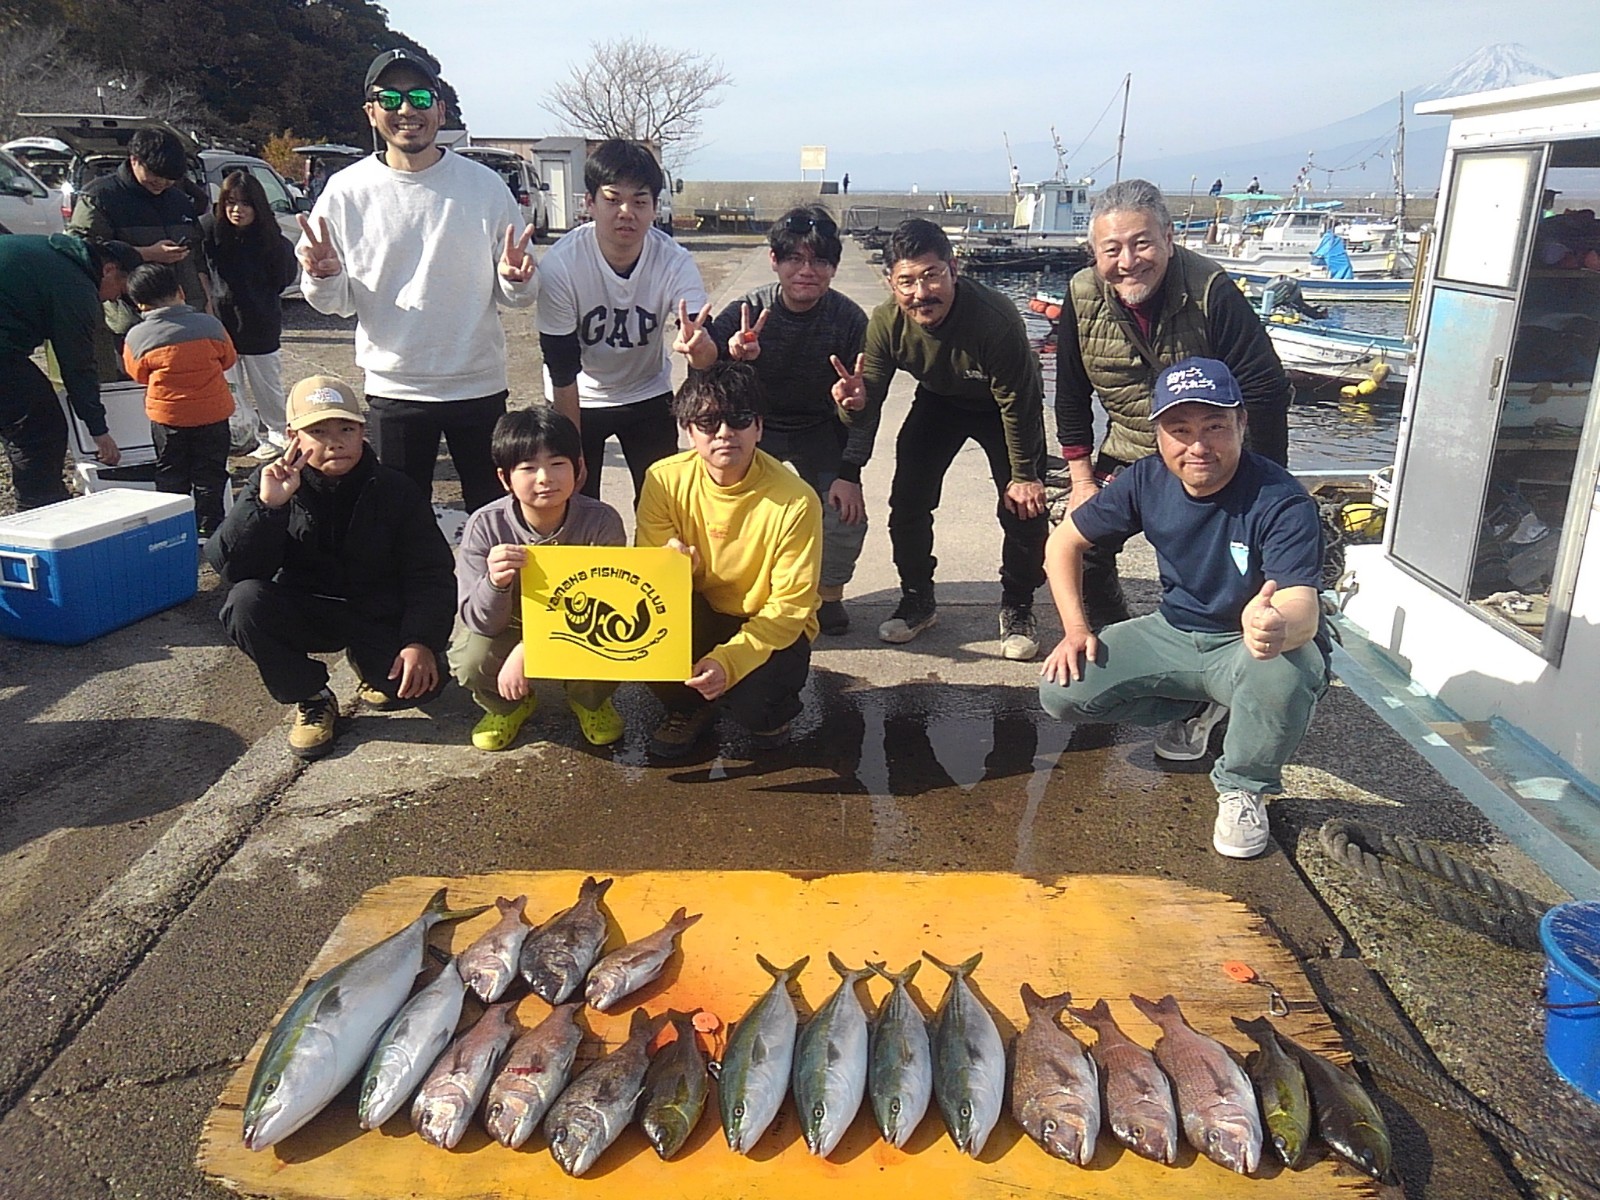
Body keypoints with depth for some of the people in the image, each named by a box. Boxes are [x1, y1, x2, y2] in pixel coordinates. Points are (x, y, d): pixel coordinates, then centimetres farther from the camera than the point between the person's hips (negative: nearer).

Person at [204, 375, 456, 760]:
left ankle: (369, 664, 13)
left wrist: (422, 641, -26)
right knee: (245, 601, -29)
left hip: (379, 616, -1)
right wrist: (266, 505, -33)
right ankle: (311, 700, -5)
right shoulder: (271, 483, -8)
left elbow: (432, 574, -11)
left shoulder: (396, 491, -10)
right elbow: (228, 566, -18)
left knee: (421, 682, -27)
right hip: (304, 612, 1)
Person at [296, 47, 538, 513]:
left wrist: (516, 279, -19)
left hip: (480, 385, 0)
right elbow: (338, 302, 3)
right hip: (393, 389, 0)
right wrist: (323, 277, -18)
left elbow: (517, 297, 2)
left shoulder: (484, 186, 0)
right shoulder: (346, 191, 1)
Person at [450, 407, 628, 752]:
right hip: (508, 625, 1)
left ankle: (589, 702, 8)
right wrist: (495, 583, -46)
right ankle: (508, 705, 10)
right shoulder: (485, 526, -23)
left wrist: (528, 649, -32)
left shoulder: (601, 521, -25)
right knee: (471, 661, -30)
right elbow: (480, 622, -21)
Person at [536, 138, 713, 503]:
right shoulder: (559, 265, -26)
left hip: (649, 396, 2)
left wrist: (699, 348, -56)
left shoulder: (674, 262, -22)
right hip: (580, 400, -1)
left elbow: (707, 353, -31)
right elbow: (562, 370, -20)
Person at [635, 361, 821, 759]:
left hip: (771, 629, -3)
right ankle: (689, 706, 4)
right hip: (700, 618, 3)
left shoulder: (796, 500, -23)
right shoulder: (666, 480, -13)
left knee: (750, 699, -32)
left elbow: (790, 607, -19)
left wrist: (729, 660, -31)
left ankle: (772, 713, 10)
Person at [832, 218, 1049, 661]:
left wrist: (1025, 474, -21)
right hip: (938, 402, 3)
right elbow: (871, 398, -19)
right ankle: (917, 601, 16)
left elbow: (1018, 404, -28)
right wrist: (856, 403, -44)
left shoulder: (995, 317, -39)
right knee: (908, 501, -5)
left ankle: (1017, 610, 10)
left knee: (1024, 506, -12)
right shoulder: (886, 322, -27)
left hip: (1001, 405, -3)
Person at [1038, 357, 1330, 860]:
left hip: (1249, 647, -4)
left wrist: (1278, 627, -63)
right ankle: (1196, 710, 14)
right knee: (1062, 690, -12)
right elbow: (1064, 541, 3)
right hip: (1174, 634, 5)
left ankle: (1243, 790, -9)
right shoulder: (1147, 480, -10)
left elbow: (1303, 608, -37)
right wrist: (1076, 628, -8)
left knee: (1283, 670, -41)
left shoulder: (1282, 502, -24)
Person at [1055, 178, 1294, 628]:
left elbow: (1265, 390, -20)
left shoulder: (1212, 291, -23)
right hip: (1126, 453, 3)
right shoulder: (1082, 297, -12)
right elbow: (1072, 398, 0)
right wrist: (1082, 481, -3)